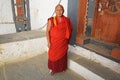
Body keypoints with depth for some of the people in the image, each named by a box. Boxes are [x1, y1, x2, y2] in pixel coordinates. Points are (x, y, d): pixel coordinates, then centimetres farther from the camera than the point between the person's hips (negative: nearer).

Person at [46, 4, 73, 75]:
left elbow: (70, 29, 9)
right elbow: (47, 31, -10)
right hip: (54, 42, -2)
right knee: (53, 56, 10)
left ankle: (62, 67, 42)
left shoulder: (67, 20, -4)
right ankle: (53, 69, 33)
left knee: (62, 55, 18)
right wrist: (48, 42, -15)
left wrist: (67, 39, 7)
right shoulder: (51, 20, -12)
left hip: (63, 42, 3)